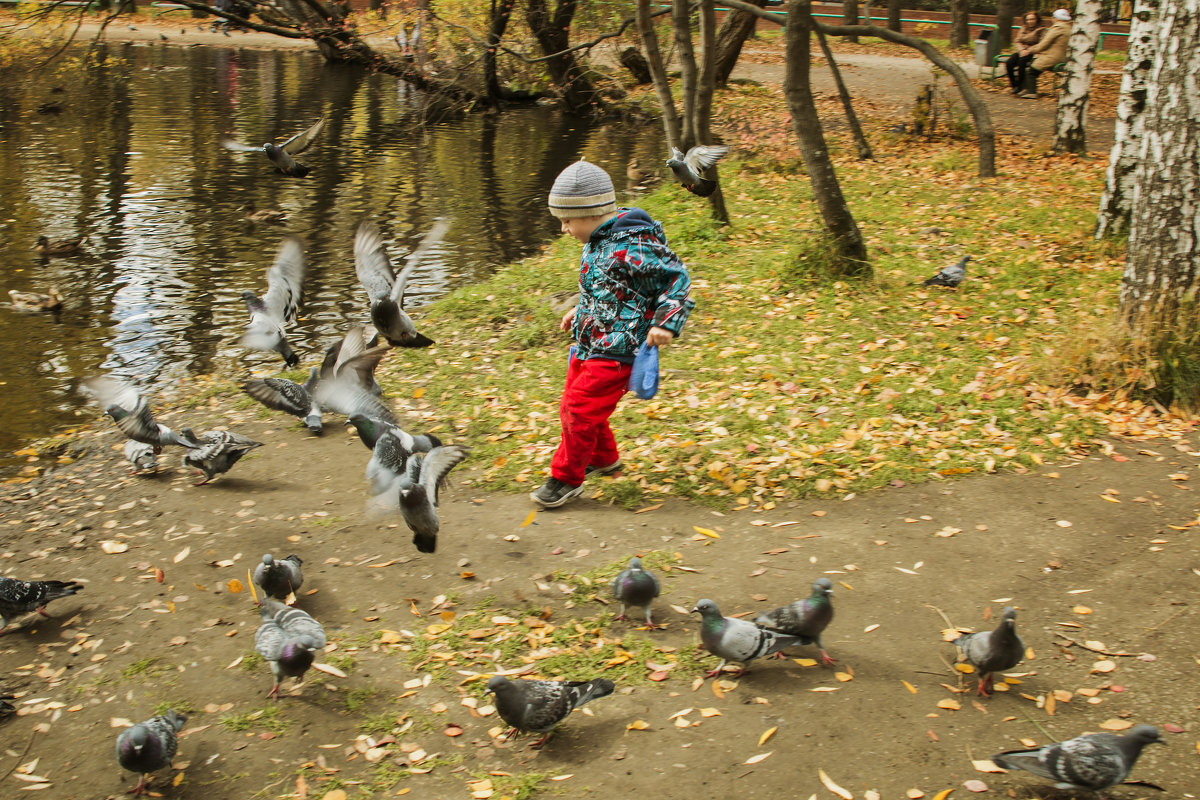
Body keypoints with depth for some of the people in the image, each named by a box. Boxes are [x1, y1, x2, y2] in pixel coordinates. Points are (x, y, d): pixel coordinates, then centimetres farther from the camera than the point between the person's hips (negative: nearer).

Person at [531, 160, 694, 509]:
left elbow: (676, 277, -16)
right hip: (588, 345, 10)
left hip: (616, 351, -10)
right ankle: (604, 458, 40)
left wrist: (666, 323, -23)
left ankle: (566, 479, 9)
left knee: (579, 410, -8)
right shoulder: (598, 242, 7)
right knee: (573, 405, 18)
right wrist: (579, 312, 28)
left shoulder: (632, 246, -22)